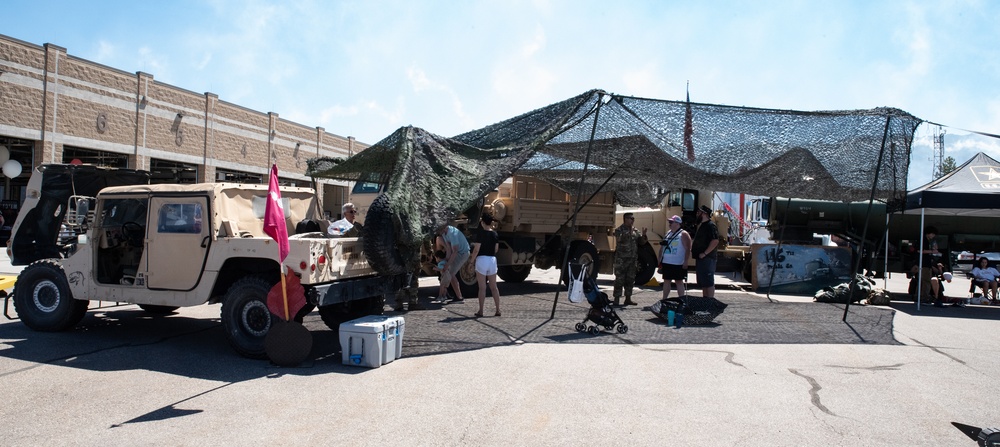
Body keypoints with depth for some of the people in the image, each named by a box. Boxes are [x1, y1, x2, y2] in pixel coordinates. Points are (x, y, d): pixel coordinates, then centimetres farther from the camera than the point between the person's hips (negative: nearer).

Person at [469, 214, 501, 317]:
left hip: (482, 260, -5)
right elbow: (496, 249, 10)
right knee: (494, 287, 11)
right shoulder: (495, 234, 6)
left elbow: (476, 249, -12)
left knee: (482, 288, 0)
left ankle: (480, 311, 4)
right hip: (492, 260, 5)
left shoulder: (481, 233, -10)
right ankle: (498, 310, 11)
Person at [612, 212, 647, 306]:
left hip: (632, 259, 6)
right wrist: (628, 233, -31)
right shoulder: (619, 230, -4)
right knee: (619, 279, -5)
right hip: (621, 259, -6)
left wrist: (643, 235, -4)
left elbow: (641, 242, 14)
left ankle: (628, 299, 19)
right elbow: (620, 239, -21)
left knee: (630, 279, 10)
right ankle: (616, 299, -2)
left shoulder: (635, 231, 15)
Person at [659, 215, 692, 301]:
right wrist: (660, 260, 13)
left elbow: (687, 248, -13)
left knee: (678, 281, -1)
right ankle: (664, 299, 18)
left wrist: (685, 261, -19)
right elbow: (662, 247, 20)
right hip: (666, 262, 7)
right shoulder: (668, 233, 15)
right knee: (666, 281, 11)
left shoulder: (683, 234, -7)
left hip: (678, 264, -7)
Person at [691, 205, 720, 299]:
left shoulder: (710, 226, -13)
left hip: (707, 258, -11)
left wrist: (705, 253, -23)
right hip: (700, 259, 11)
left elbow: (715, 241, -23)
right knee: (702, 282, 15)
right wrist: (693, 250, 15)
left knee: (708, 282, -9)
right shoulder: (700, 225, 19)